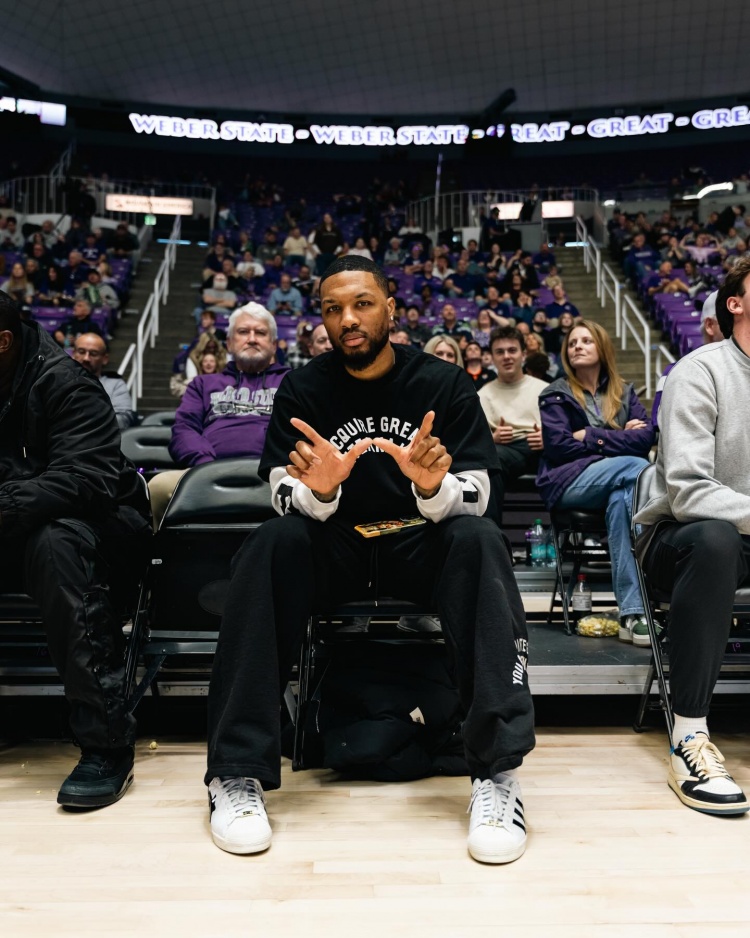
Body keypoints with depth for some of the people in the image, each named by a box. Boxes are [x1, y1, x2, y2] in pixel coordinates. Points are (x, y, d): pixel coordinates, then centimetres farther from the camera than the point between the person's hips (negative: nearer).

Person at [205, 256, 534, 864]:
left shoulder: (445, 384, -3)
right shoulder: (303, 390, -1)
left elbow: (475, 497, -11)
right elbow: (289, 500, -9)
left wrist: (434, 485, -34)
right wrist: (319, 489, -34)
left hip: (421, 549, 0)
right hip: (335, 550, 1)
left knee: (480, 540, -31)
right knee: (273, 544, -29)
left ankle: (498, 771, -29)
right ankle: (237, 773, -24)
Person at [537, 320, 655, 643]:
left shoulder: (623, 392, 19)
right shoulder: (556, 395, 10)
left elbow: (645, 438, 1)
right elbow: (558, 446, -6)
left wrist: (593, 437, -8)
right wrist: (617, 438, -3)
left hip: (616, 481, 2)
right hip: (569, 482, -2)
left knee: (621, 499, -37)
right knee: (638, 468, -31)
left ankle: (632, 613, -40)